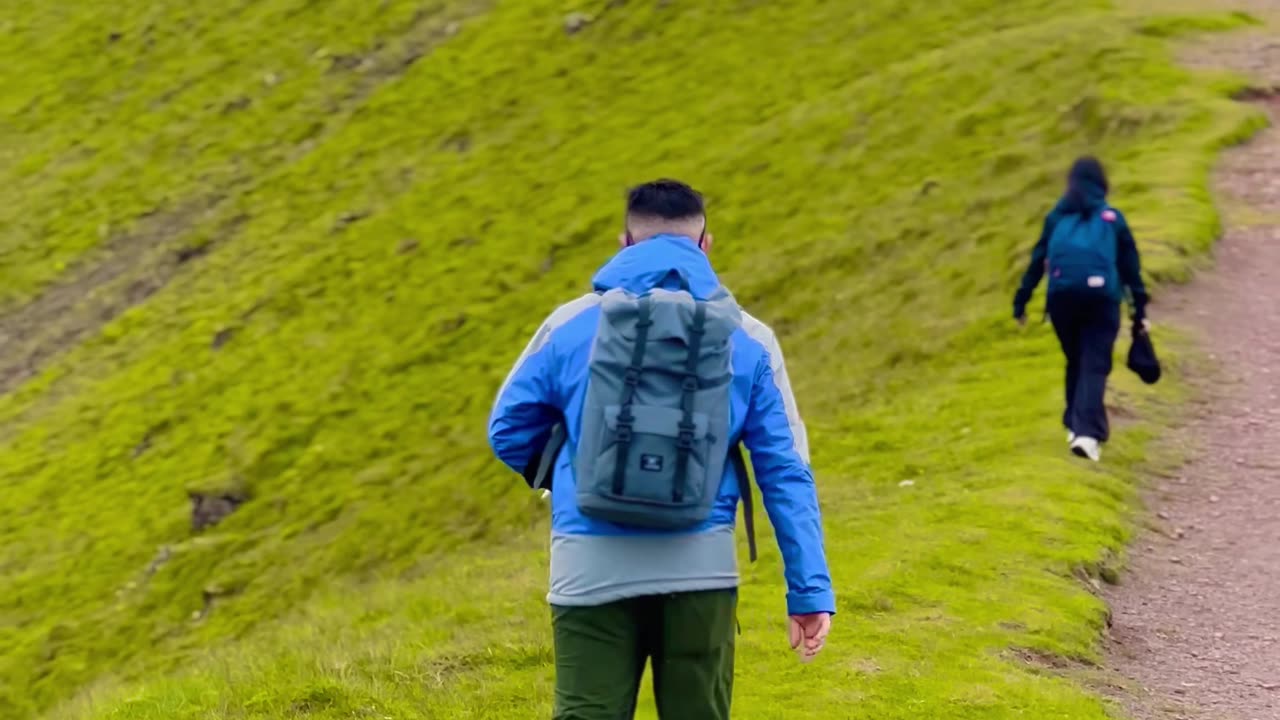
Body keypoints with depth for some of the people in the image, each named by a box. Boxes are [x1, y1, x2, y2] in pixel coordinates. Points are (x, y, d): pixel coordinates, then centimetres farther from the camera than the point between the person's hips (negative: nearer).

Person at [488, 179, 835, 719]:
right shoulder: (746, 338, 5)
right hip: (701, 567, 1)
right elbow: (786, 470, 3)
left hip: (592, 567, -1)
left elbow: (508, 433, 12)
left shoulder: (569, 325, 4)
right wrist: (811, 589, 5)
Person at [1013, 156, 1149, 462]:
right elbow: (1131, 267, 13)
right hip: (1101, 296, -2)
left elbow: (1038, 261, 13)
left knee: (1075, 361, 21)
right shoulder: (1112, 218, 14)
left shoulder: (1057, 218, 17)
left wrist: (1021, 301, 14)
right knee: (1094, 366, -4)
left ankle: (1075, 425, 24)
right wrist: (1139, 310, 16)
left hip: (1062, 297, 2)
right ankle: (1087, 432, -19)